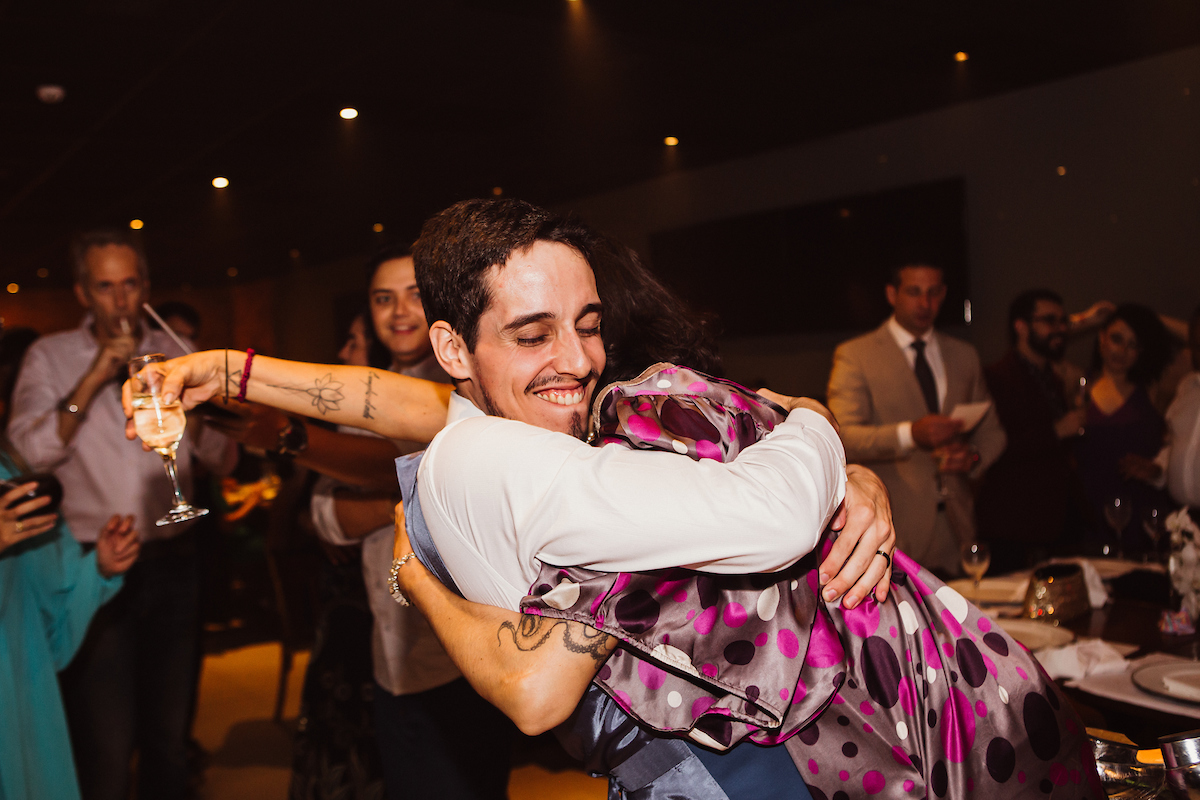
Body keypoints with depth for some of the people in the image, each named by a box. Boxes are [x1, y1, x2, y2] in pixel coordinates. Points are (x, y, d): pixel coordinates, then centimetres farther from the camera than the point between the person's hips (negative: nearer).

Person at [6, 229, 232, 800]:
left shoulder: (176, 355, 9)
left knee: (169, 731, 13)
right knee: (105, 745, -3)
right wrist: (94, 379, -17)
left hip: (170, 560, 3)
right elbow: (28, 453, -12)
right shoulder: (50, 356, 2)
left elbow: (223, 456, 4)